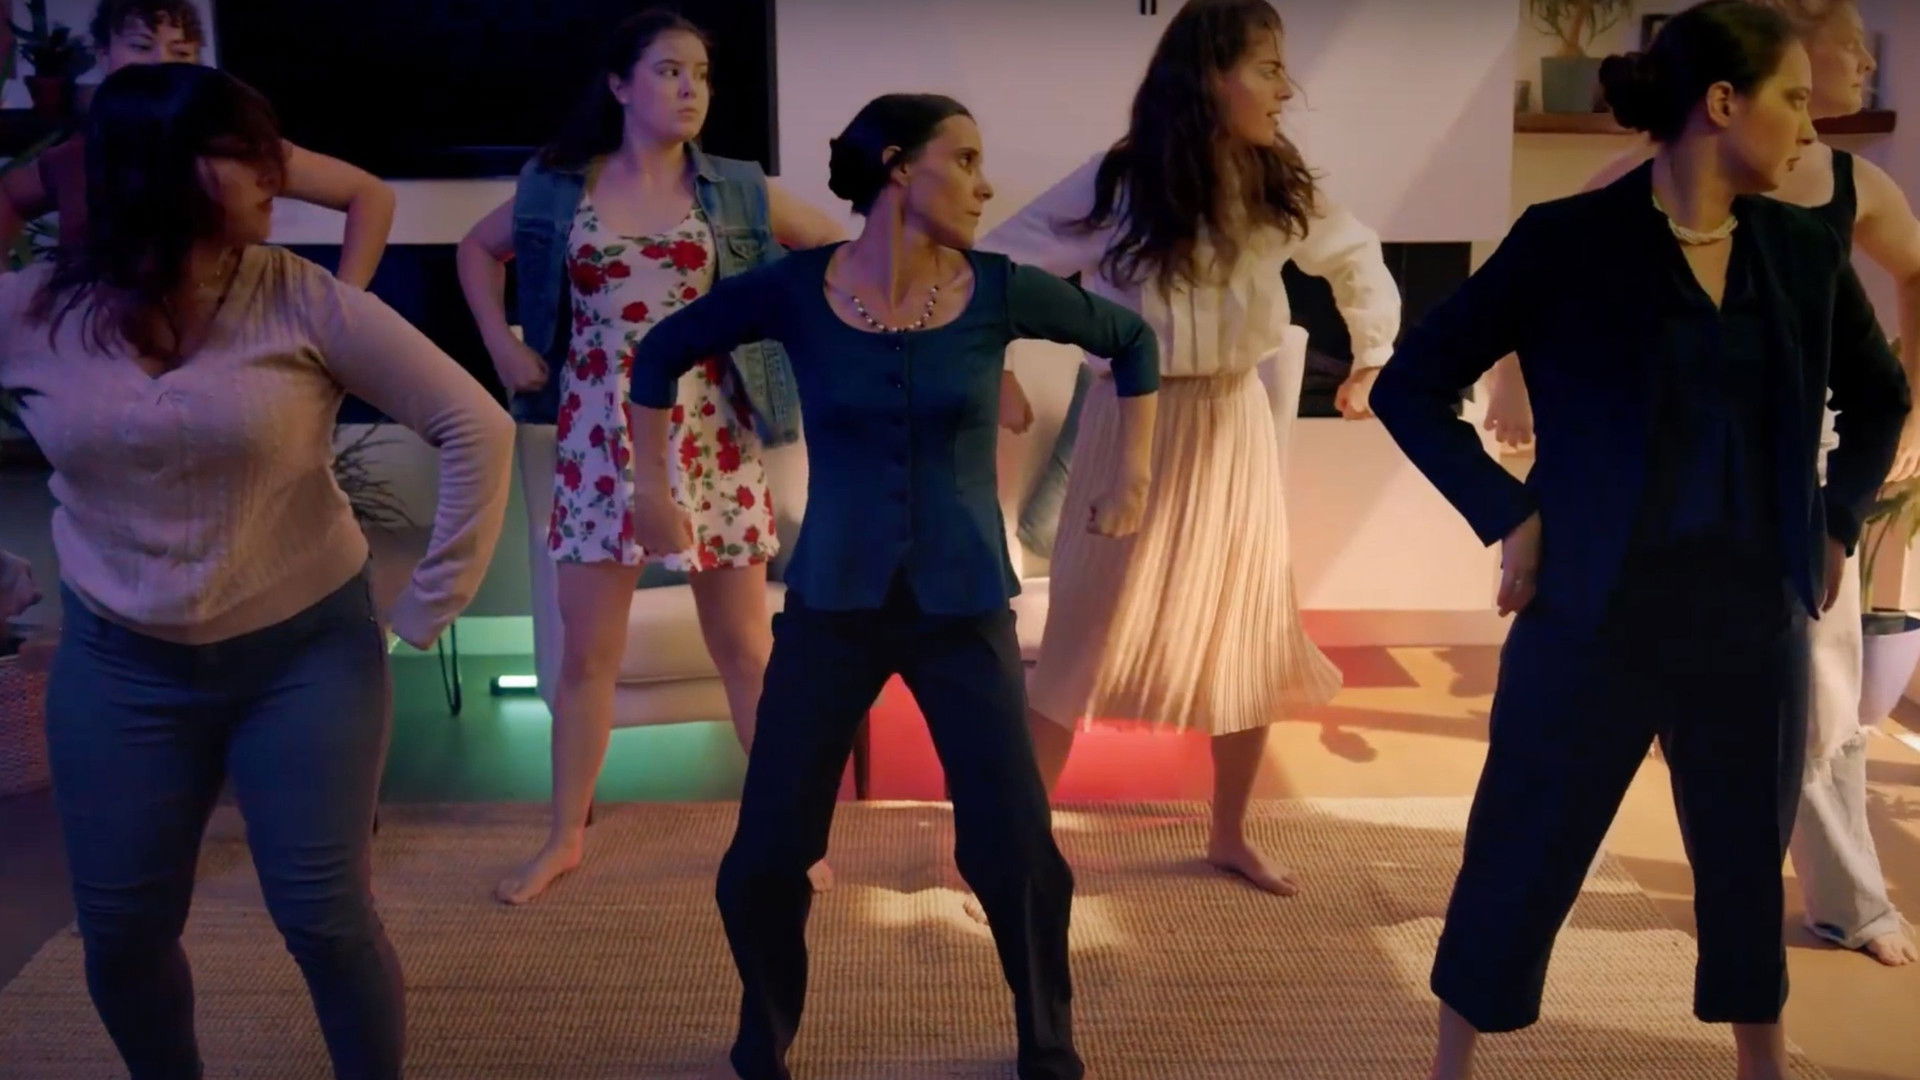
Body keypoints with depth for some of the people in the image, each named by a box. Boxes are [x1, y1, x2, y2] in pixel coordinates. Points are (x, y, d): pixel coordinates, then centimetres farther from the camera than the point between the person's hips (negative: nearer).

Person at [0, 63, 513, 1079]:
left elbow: (477, 426, -11)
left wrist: (431, 602, -10)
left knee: (325, 917, 0)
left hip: (307, 649, -2)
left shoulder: (301, 299, -12)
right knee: (120, 936, 10)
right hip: (119, 665, 3)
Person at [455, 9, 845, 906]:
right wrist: (503, 345, 7)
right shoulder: (557, 187, 3)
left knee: (745, 647, 6)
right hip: (600, 440, 1)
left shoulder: (737, 192, 2)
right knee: (586, 652, 6)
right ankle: (565, 838, 22)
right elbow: (478, 249, 19)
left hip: (712, 440, 0)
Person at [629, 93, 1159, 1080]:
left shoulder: (998, 292, -5)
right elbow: (664, 351, 8)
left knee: (1017, 852, -2)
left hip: (964, 611, 0)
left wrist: (1132, 473, 11)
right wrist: (650, 484, 8)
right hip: (833, 607, 0)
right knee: (765, 856, 1)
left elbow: (1130, 338, 12)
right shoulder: (798, 290, -7)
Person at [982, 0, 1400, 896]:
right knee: (1087, 640, 2)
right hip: (1136, 428, -4)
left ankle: (1230, 837, 27)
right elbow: (998, 264, -11)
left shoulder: (1280, 188, -2)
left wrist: (1373, 360, 14)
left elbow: (1358, 261, 15)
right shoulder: (1118, 183, -16)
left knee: (1250, 640, 9)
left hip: (1236, 426, 5)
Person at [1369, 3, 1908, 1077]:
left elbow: (1881, 398, 22)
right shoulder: (1570, 240, -9)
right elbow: (1412, 386, -6)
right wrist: (1508, 514, -11)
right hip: (1600, 615, -4)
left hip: (1754, 617, 5)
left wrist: (1839, 519, 11)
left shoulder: (1806, 251, 5)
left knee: (1750, 870, 17)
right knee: (1522, 867, 6)